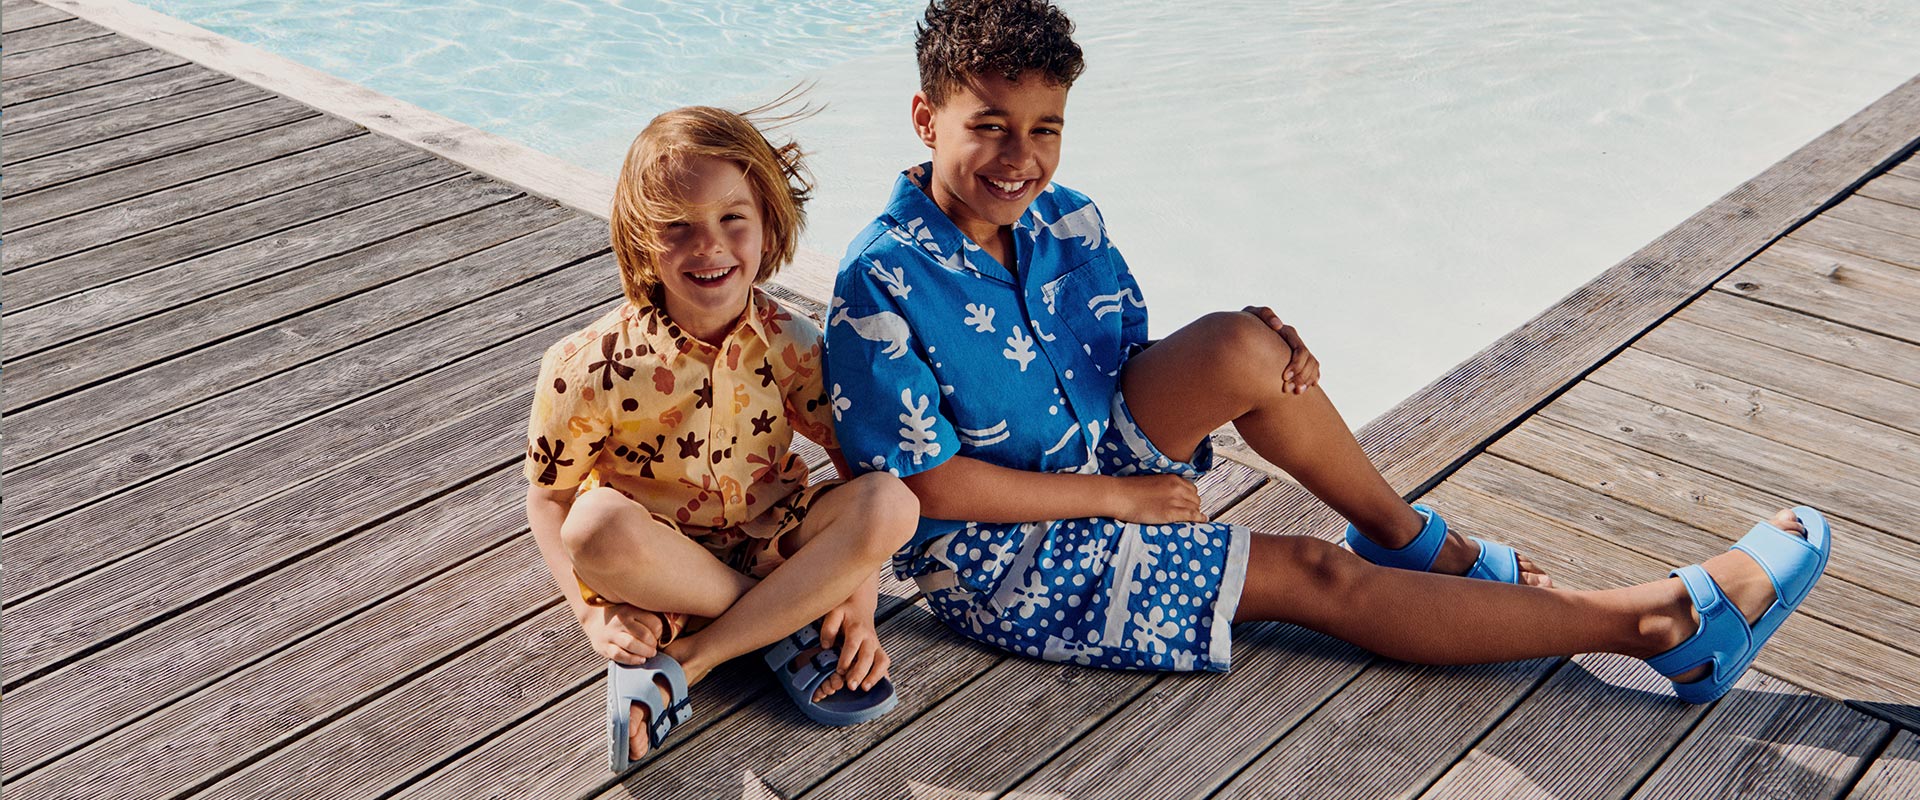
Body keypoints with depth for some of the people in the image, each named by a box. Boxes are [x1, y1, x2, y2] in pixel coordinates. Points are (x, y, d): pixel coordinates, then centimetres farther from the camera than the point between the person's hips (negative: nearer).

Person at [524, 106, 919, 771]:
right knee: (599, 523, -36)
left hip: (770, 543, 2)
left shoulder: (792, 346, -10)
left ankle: (681, 664, -22)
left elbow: (860, 463, -5)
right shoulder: (594, 366, -17)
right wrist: (597, 615, -20)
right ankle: (789, 633, -16)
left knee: (892, 502, -25)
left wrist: (859, 599, -16)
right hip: (656, 559, -2)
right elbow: (547, 497, -8)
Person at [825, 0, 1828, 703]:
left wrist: (1260, 357, -16)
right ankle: (1665, 624, -2)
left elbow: (1133, 365, 7)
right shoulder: (881, 281, -23)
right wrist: (1112, 495, -17)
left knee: (1243, 346, -21)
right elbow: (926, 479, -21)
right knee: (1317, 576, -12)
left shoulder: (1067, 223, -2)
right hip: (1003, 562, -6)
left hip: (1095, 472, 6)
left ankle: (1404, 534, 1)